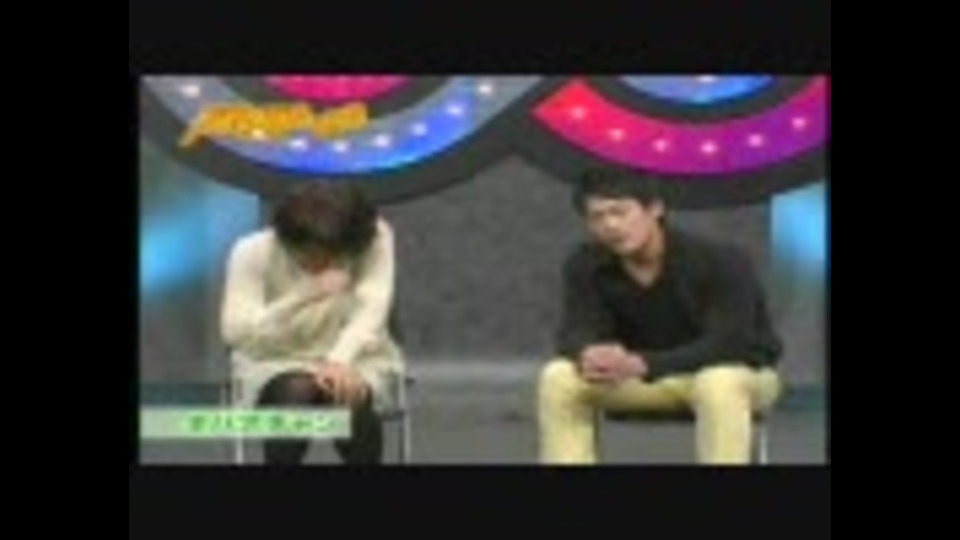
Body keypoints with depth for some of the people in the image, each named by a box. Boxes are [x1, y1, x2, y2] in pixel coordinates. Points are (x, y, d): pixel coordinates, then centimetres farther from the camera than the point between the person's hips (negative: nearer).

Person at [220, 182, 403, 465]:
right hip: (275, 364, -1)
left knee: (350, 397, -33)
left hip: (354, 361, 1)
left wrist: (340, 362, -45)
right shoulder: (253, 251, -17)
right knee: (296, 394, -34)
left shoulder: (376, 238, -15)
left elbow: (371, 309, -26)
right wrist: (307, 293, -35)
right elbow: (235, 331, -25)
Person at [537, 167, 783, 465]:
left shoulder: (720, 261, -26)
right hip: (643, 376, 4)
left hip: (741, 370, -4)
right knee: (558, 379, -20)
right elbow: (576, 331, -16)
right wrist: (589, 355, -43)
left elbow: (726, 345, -31)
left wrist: (642, 364, -46)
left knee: (719, 384, -41)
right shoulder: (585, 265, -13)